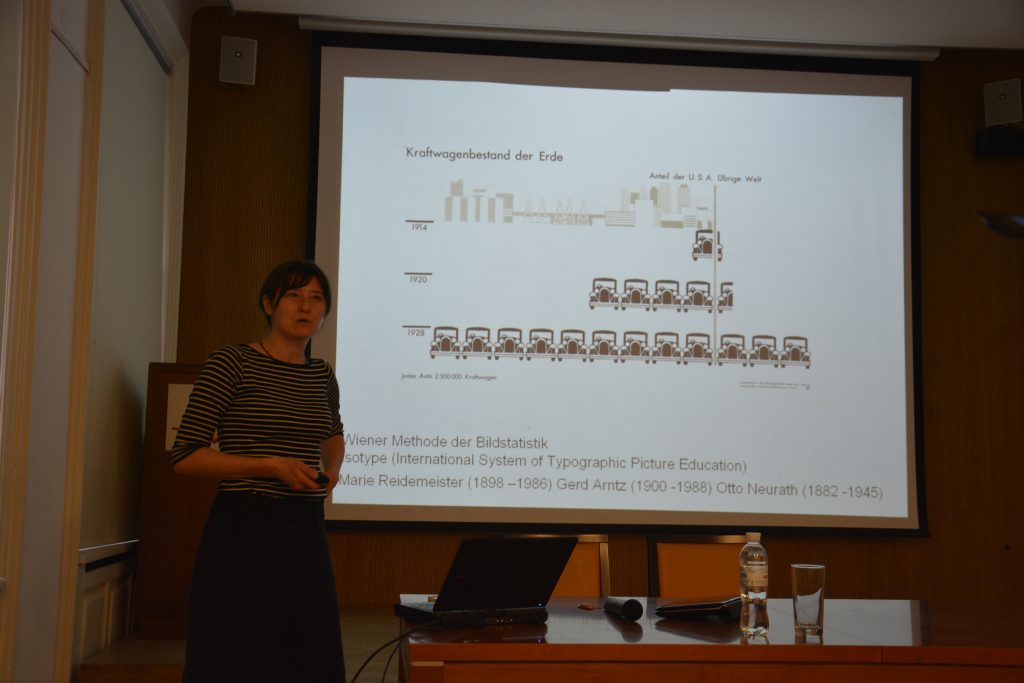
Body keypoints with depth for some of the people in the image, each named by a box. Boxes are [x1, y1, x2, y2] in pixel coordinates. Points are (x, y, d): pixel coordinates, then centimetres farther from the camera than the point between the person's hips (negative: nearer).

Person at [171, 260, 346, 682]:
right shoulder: (231, 364, -7)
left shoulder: (321, 376, 10)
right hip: (245, 529, -5)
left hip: (306, 529, 6)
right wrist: (271, 466, -16)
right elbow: (185, 457, -9)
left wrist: (332, 470, 11)